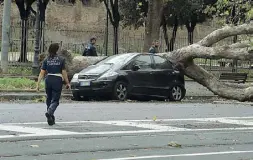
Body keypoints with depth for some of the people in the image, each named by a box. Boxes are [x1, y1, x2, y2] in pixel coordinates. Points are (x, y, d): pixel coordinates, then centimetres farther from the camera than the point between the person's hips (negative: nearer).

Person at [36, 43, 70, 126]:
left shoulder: (46, 60, 3)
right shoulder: (61, 60, -2)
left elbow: (42, 73, -1)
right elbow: (64, 73, -2)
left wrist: (38, 84, 0)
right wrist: (67, 83, 8)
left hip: (48, 80, 3)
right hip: (57, 80, -2)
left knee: (49, 99, 16)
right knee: (55, 100, 0)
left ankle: (51, 119, 20)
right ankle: (49, 112, -29)